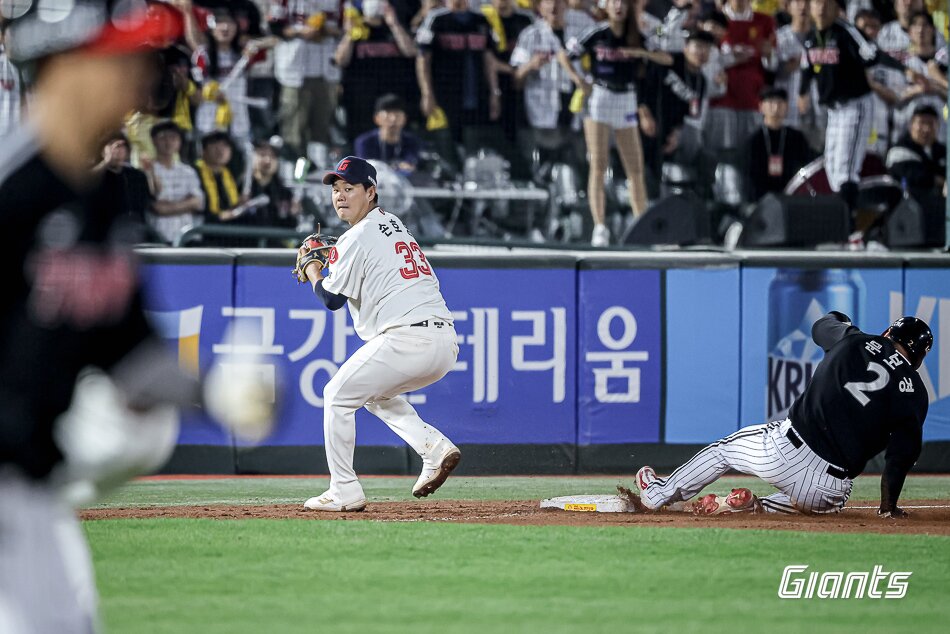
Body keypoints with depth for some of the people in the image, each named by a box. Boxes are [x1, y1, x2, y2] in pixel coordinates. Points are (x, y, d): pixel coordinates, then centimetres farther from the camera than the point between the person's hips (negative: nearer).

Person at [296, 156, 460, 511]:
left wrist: (312, 270, 17)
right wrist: (331, 260, 24)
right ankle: (436, 448, 10)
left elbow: (333, 299, 0)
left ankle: (344, 492, 4)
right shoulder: (395, 225, 22)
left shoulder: (357, 237, -4)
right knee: (376, 392, 30)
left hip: (407, 337, -9)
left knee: (339, 395, 6)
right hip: (445, 344, 9)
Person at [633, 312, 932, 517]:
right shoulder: (915, 392, 1)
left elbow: (822, 326, 25)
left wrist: (841, 321, 46)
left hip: (789, 449, -1)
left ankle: (660, 493, 44)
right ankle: (755, 506, 13)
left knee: (724, 448, 28)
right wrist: (889, 506, 7)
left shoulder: (857, 343, 2)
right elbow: (903, 454, -3)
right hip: (831, 490, 1)